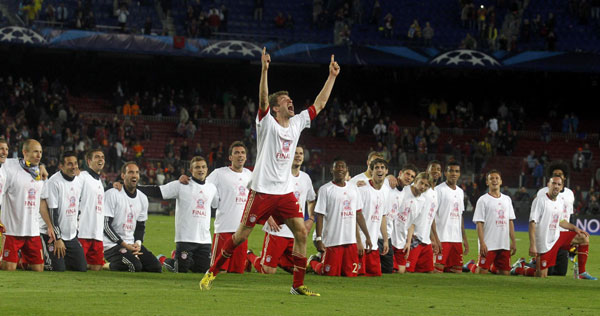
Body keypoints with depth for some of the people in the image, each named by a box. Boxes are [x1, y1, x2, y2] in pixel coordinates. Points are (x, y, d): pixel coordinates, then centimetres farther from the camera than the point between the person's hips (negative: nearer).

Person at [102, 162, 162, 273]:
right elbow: (106, 225, -15)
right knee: (135, 266, -29)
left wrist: (138, 243, -5)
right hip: (112, 245, -7)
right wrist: (125, 246, -18)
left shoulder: (142, 198, 10)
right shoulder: (112, 195, -12)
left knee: (156, 267, -5)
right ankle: (109, 265, -1)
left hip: (132, 244, 8)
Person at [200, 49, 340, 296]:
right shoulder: (267, 123, -5)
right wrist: (264, 71, -35)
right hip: (262, 190, -5)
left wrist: (332, 76, 14)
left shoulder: (297, 124, 11)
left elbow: (319, 104, 17)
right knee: (242, 234, -2)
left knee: (301, 232, -5)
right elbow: (263, 100, -22)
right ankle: (212, 271, 14)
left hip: (285, 192, 5)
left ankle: (298, 285, 1)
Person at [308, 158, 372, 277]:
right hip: (332, 240, -5)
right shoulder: (325, 189, -3)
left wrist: (367, 237, 14)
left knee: (352, 274, 0)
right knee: (331, 274, -5)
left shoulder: (353, 189, 13)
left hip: (351, 240, 5)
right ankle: (314, 261, 25)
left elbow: (359, 214, 18)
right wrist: (319, 239, -15)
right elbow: (320, 216, -7)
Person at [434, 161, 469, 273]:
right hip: (442, 238, -7)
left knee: (457, 272, 5)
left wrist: (465, 239, 17)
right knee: (438, 270, -10)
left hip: (457, 239, 7)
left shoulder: (460, 192, 17)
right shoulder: (439, 190, -5)